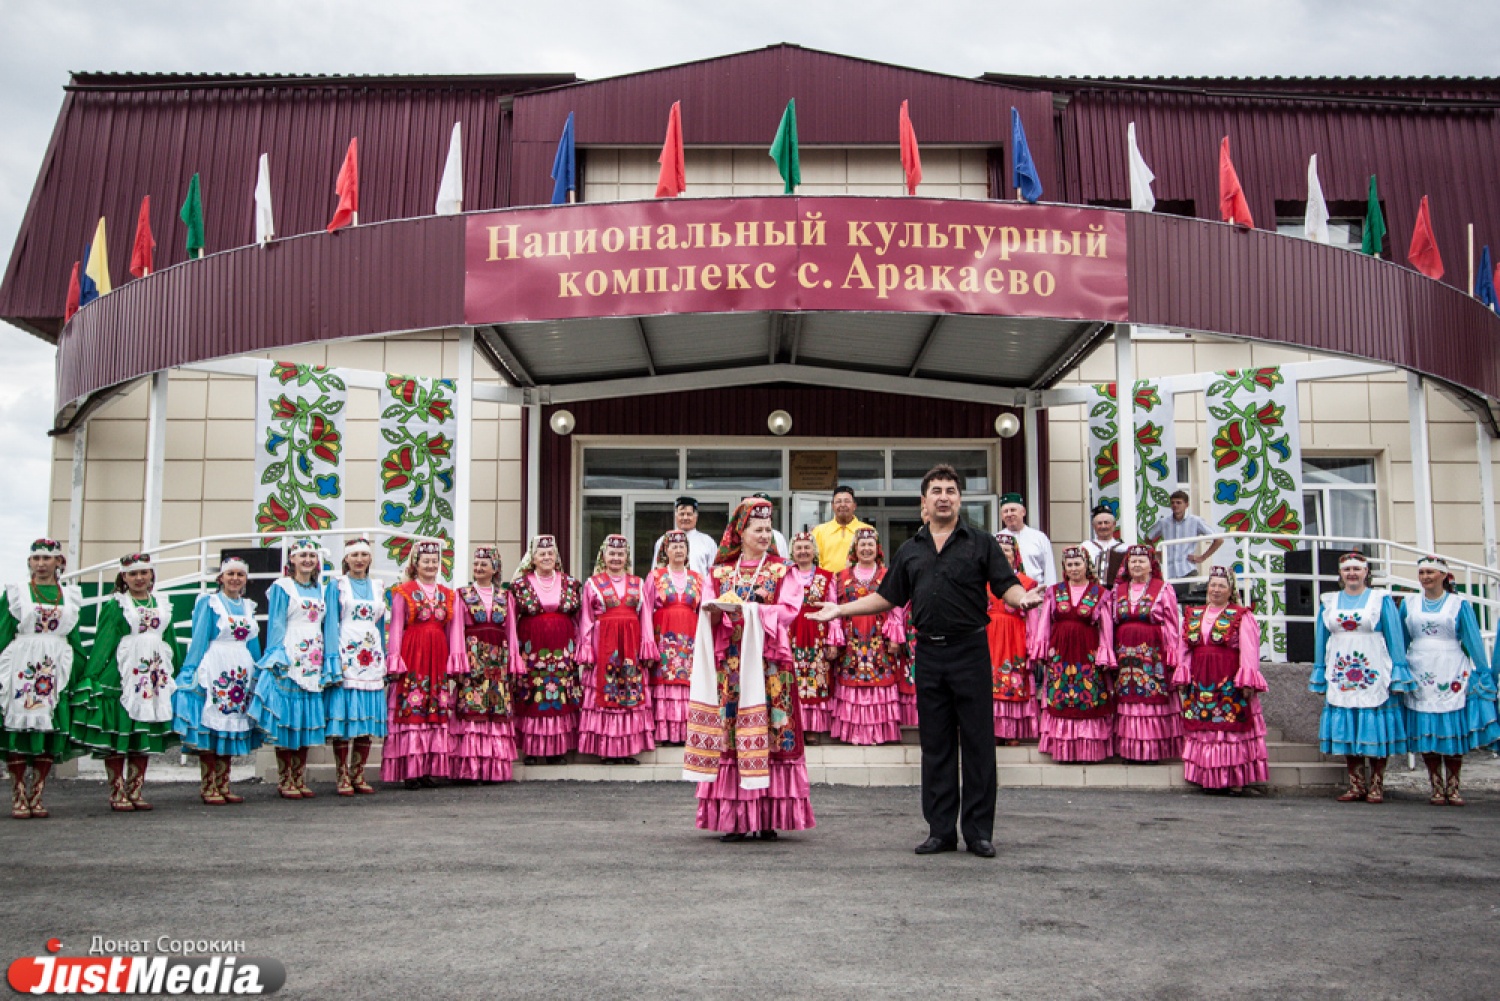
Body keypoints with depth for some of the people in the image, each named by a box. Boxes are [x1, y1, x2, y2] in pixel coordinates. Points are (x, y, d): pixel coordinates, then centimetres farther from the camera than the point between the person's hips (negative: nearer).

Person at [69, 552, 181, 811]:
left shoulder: (162, 606, 15)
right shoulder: (115, 605, 2)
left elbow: (171, 643, 19)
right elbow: (102, 643, -4)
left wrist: (178, 673, 16)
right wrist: (90, 676, -11)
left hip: (154, 675, 4)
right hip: (121, 674, -4)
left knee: (144, 737, 6)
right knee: (116, 734, -4)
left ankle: (135, 791, 12)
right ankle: (117, 793, 2)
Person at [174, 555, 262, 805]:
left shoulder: (248, 606, 16)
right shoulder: (209, 603, 0)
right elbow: (198, 641, -4)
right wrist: (192, 673, -9)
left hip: (241, 672, 6)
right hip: (214, 670, -5)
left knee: (231, 731, 7)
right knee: (209, 728, -6)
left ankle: (223, 786, 12)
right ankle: (207, 787, 0)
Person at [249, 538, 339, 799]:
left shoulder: (320, 589, 17)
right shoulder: (282, 587, 2)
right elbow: (276, 625, -3)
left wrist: (327, 662, 10)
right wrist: (276, 658, -12)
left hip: (313, 660, 5)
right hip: (289, 658, -5)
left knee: (307, 721, 5)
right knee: (286, 719, -5)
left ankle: (300, 779, 10)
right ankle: (285, 781, 0)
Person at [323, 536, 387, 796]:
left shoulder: (378, 588, 17)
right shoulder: (337, 584, 5)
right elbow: (331, 623, -2)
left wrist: (384, 661, 11)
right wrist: (333, 662, -12)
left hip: (371, 658, 4)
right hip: (346, 655, -4)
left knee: (367, 717, 2)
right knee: (343, 715, -6)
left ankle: (358, 775, 9)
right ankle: (342, 777, -1)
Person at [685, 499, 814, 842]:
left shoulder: (781, 571, 9)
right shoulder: (721, 571, 14)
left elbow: (787, 610, -6)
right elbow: (708, 616, 10)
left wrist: (746, 610, -17)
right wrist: (715, 612, -13)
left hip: (768, 662, -1)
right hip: (729, 662, 2)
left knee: (768, 731, -6)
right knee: (729, 733, -3)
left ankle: (767, 817, 0)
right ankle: (734, 818, 1)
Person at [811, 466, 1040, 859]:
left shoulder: (981, 543, 4)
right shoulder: (910, 550, 16)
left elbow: (1007, 587, -3)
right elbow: (887, 597, 19)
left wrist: (1022, 598, -25)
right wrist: (841, 610, 13)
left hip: (970, 649, -4)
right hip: (928, 653, 4)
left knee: (977, 742, -1)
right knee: (935, 745, 7)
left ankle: (979, 831, 7)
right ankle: (941, 830, 15)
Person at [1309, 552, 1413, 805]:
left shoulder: (1381, 600, 4)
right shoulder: (1329, 603, 12)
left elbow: (1395, 639, 1)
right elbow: (1320, 641, 15)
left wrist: (1397, 676, -5)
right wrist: (1320, 678, 12)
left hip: (1374, 676, -3)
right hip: (1340, 678, 3)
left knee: (1375, 729, -1)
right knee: (1347, 730, 3)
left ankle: (1376, 785, 8)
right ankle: (1356, 785, 11)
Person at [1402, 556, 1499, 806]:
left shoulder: (1459, 605, 3)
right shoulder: (1409, 604, 9)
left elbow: (1473, 641, 3)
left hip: (1452, 676, -2)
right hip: (1420, 677, 2)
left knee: (1453, 732, -1)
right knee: (1426, 733, 0)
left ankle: (1453, 787, 10)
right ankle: (1437, 787, 8)